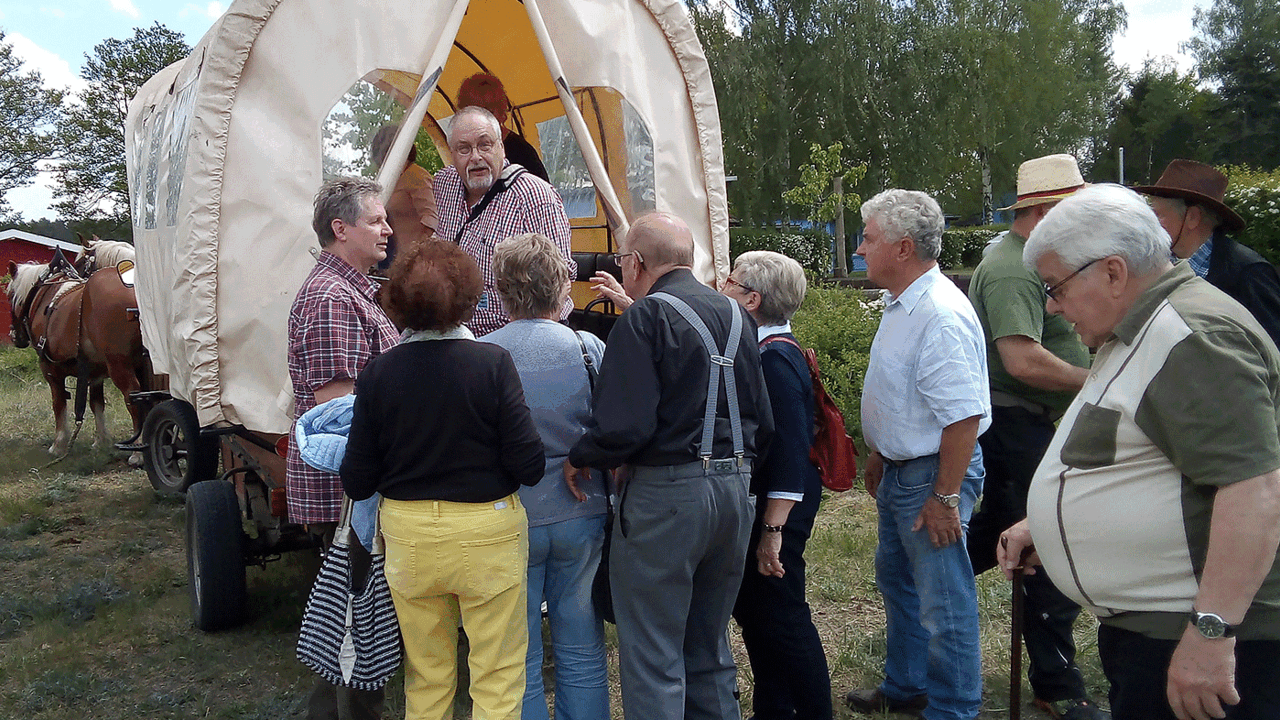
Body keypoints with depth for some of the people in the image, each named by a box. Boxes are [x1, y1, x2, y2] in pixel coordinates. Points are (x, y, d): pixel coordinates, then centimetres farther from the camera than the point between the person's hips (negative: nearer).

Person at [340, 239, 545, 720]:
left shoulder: (378, 373, -7)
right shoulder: (492, 363, -13)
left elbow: (357, 481, -3)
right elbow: (528, 464, -15)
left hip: (407, 535, 3)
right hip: (486, 531, -2)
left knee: (425, 676, 20)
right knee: (497, 675, 12)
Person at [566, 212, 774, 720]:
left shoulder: (645, 319, -12)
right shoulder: (737, 315, 10)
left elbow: (623, 426, -21)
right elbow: (763, 423, 13)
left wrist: (579, 459, -4)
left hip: (667, 492, -7)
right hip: (735, 488, 8)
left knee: (653, 656, 4)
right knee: (710, 647, 20)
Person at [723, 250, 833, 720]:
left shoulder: (776, 359, -22)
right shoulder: (758, 350, 7)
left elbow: (791, 451, -25)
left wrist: (773, 529, -25)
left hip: (776, 506, -10)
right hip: (750, 501, 10)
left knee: (781, 617, 2)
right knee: (752, 609, 19)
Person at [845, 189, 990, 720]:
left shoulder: (941, 315, -26)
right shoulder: (901, 306, 8)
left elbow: (963, 416, -28)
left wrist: (946, 497, -24)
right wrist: (878, 456, 22)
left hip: (934, 476, -11)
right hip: (900, 471, 11)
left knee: (944, 605, 3)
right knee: (897, 582, 24)